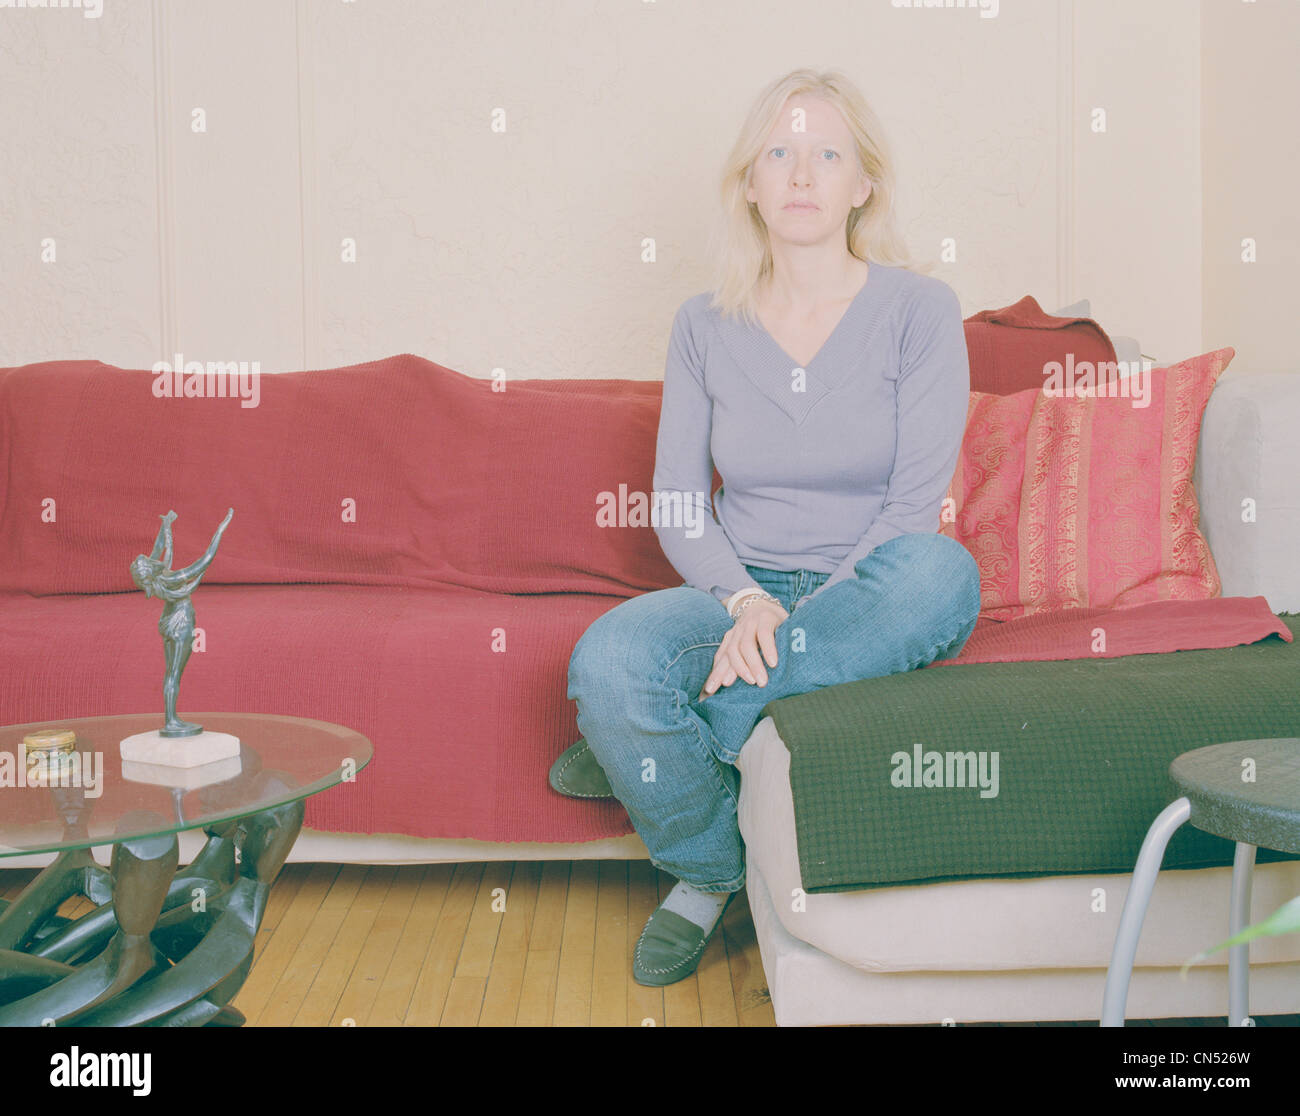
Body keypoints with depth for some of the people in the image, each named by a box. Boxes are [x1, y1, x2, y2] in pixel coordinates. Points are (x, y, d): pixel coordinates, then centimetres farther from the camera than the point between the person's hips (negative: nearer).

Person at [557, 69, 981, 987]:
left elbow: (915, 503, -8)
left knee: (942, 572, -37)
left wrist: (802, 616, -20)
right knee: (608, 658, -31)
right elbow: (678, 505, 3)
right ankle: (710, 870, -3)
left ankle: (710, 726, -20)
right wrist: (747, 602, -18)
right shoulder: (705, 326, 8)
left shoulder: (919, 310, -1)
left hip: (867, 601, -1)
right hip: (738, 592, 2)